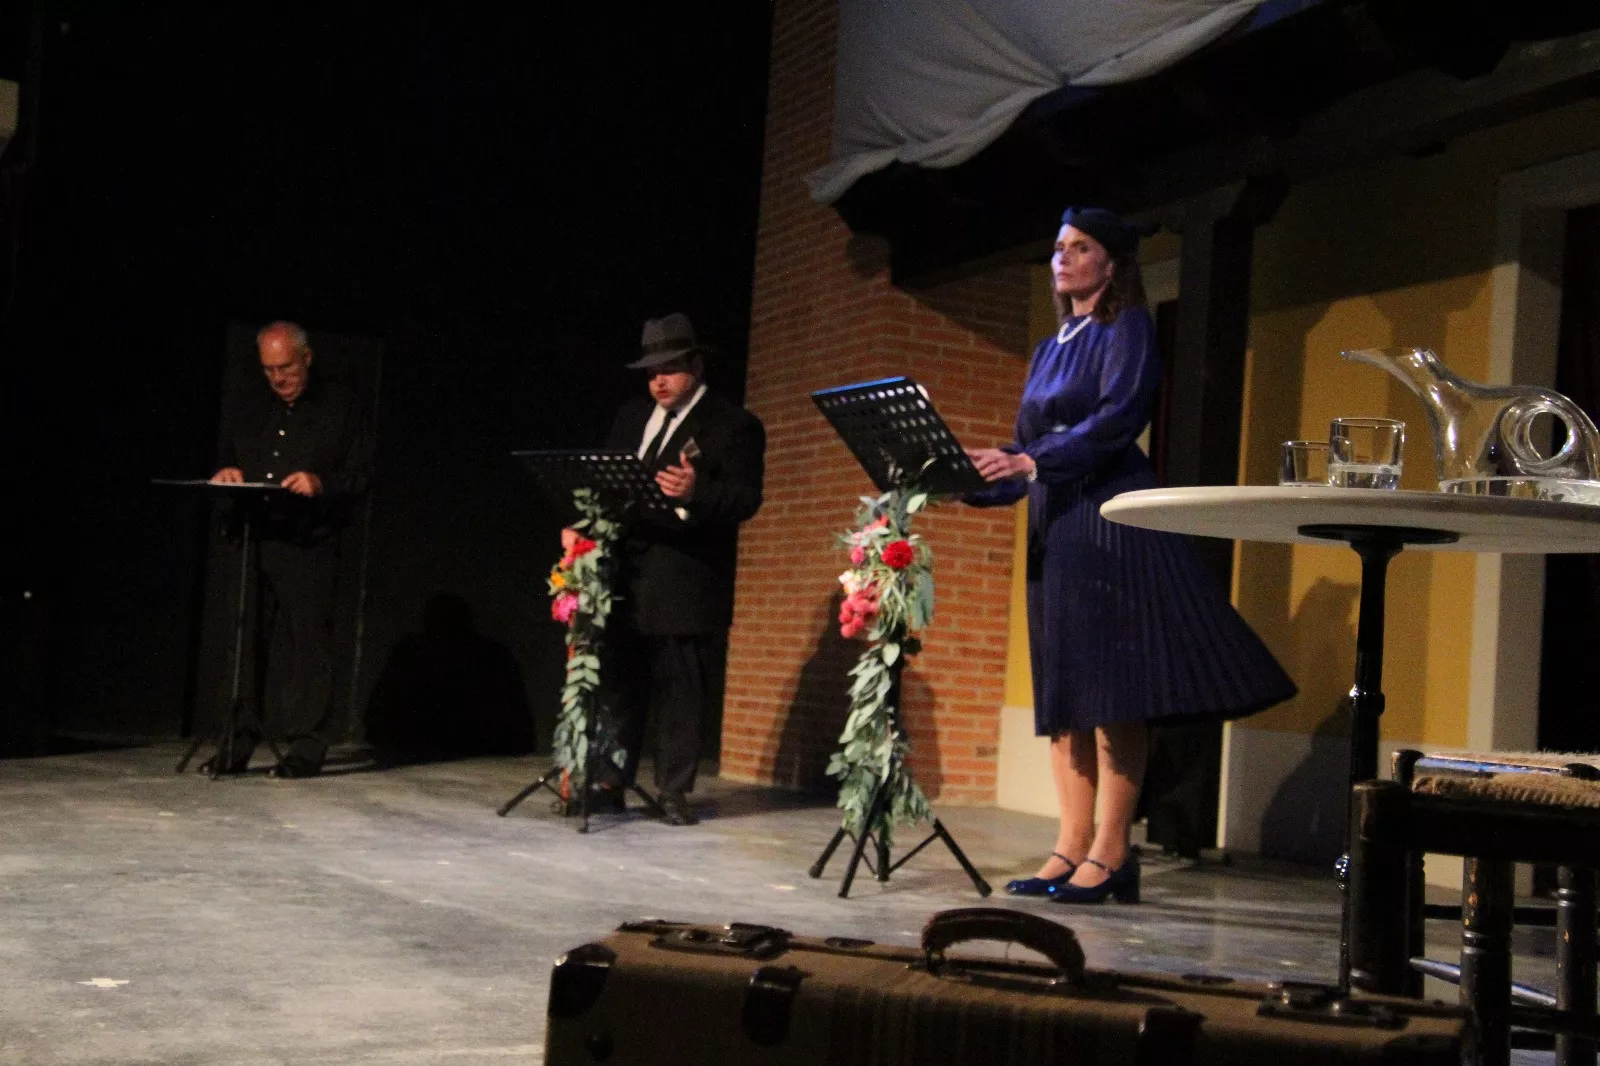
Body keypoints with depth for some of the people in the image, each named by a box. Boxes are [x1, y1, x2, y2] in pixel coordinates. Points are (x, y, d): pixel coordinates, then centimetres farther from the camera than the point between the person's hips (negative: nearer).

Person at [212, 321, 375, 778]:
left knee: (307, 644, -5)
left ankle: (307, 746, 0)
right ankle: (236, 745, 10)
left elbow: (361, 473, 0)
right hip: (250, 539, 4)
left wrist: (322, 483, -17)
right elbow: (222, 460, 25)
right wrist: (224, 472, 1)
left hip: (308, 545, -4)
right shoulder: (248, 407, 18)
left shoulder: (341, 406, 5)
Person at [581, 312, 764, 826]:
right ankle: (610, 783, 17)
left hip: (686, 585, -5)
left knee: (680, 691, -2)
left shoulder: (734, 426, -2)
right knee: (620, 684, 10)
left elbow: (746, 499, -11)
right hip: (626, 576, 6)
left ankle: (674, 792, 6)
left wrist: (695, 491, -29)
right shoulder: (631, 416, 17)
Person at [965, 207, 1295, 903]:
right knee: (1060, 690, 4)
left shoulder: (1127, 330, 0)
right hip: (1053, 526, 8)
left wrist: (1034, 461, -26)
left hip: (1112, 519, -8)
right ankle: (1072, 845, 6)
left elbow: (1118, 417, -16)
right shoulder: (1050, 349, 22)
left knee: (1112, 688, -10)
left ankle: (1111, 852, -9)